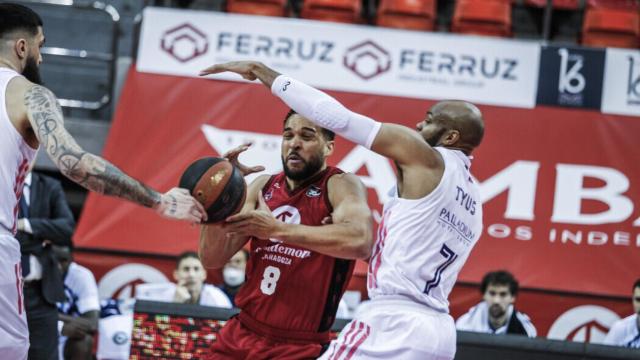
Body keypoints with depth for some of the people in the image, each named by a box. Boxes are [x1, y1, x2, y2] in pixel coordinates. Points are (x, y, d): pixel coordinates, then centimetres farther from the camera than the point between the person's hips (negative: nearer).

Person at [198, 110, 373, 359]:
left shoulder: (341, 186, -8)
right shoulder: (262, 186, 8)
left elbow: (360, 241, -31)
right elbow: (212, 259, 3)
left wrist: (276, 229, -31)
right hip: (241, 335, 5)